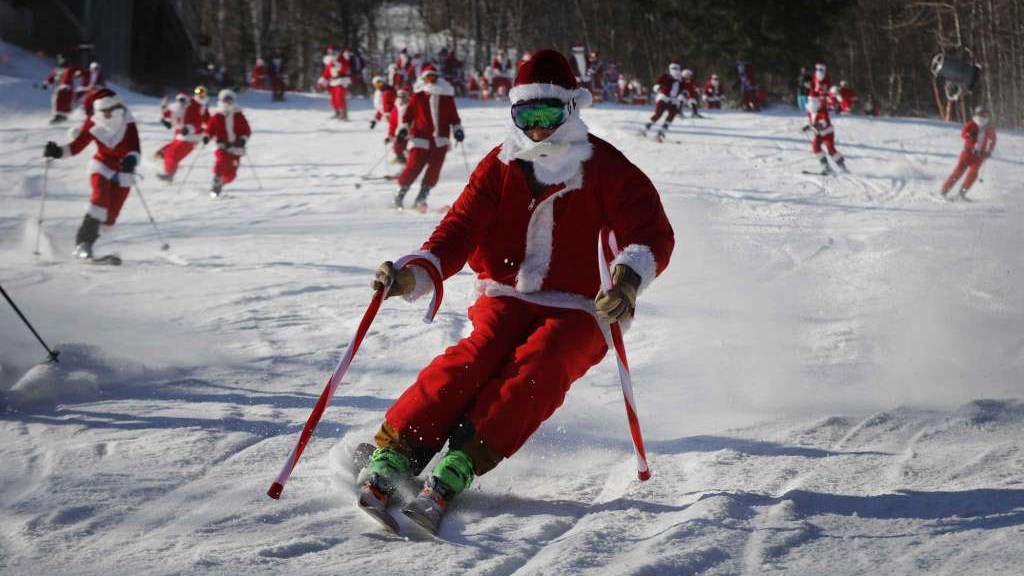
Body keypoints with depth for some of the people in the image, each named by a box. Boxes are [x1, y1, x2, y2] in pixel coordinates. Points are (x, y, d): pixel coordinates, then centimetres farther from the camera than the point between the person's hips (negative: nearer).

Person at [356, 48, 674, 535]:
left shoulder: (604, 168, -1)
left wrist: (630, 273, -35)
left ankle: (454, 474, -42)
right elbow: (460, 229, -5)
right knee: (475, 357, -29)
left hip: (576, 311, -2)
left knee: (537, 367, -32)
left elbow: (653, 234, -10)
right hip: (506, 299, 2)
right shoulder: (500, 166, 6)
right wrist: (417, 276, -25)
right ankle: (394, 456, -36)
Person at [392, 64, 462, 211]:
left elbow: (453, 116, 16)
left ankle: (421, 199, 0)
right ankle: (399, 196, 4)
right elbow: (408, 114, 7)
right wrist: (403, 128, -5)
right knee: (414, 166, -10)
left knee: (435, 168, -7)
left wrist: (457, 129, 5)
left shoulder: (447, 95, 9)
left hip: (440, 138, 2)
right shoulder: (418, 96, 3)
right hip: (421, 137, -2)